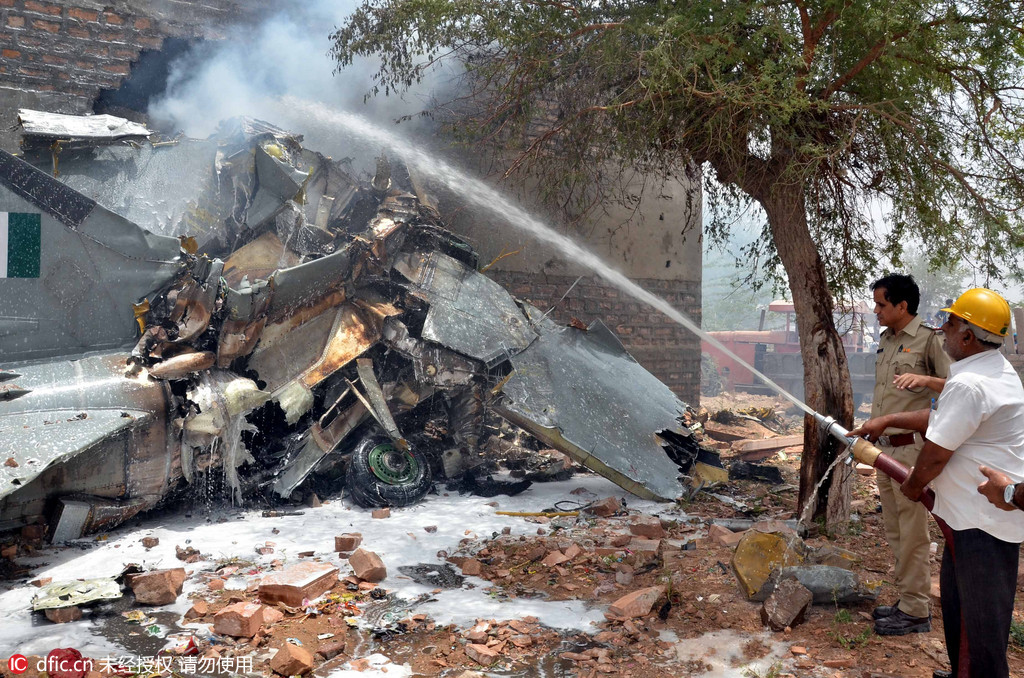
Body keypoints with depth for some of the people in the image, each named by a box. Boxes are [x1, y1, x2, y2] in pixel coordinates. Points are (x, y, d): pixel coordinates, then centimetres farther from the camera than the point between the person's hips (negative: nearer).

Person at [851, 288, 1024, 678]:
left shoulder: (968, 384, -26)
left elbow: (935, 455, -20)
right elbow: (940, 417, 18)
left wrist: (913, 486, -2)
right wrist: (888, 421, 17)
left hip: (984, 521, -11)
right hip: (977, 511, 11)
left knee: (980, 616, 1)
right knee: (955, 599, 22)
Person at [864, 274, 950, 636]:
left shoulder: (929, 339, -9)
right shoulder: (885, 340, 15)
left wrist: (925, 379, -30)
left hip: (912, 446, -8)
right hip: (885, 447, 9)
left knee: (912, 531, -3)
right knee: (894, 531, 15)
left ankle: (916, 612, 6)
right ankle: (907, 600, 26)